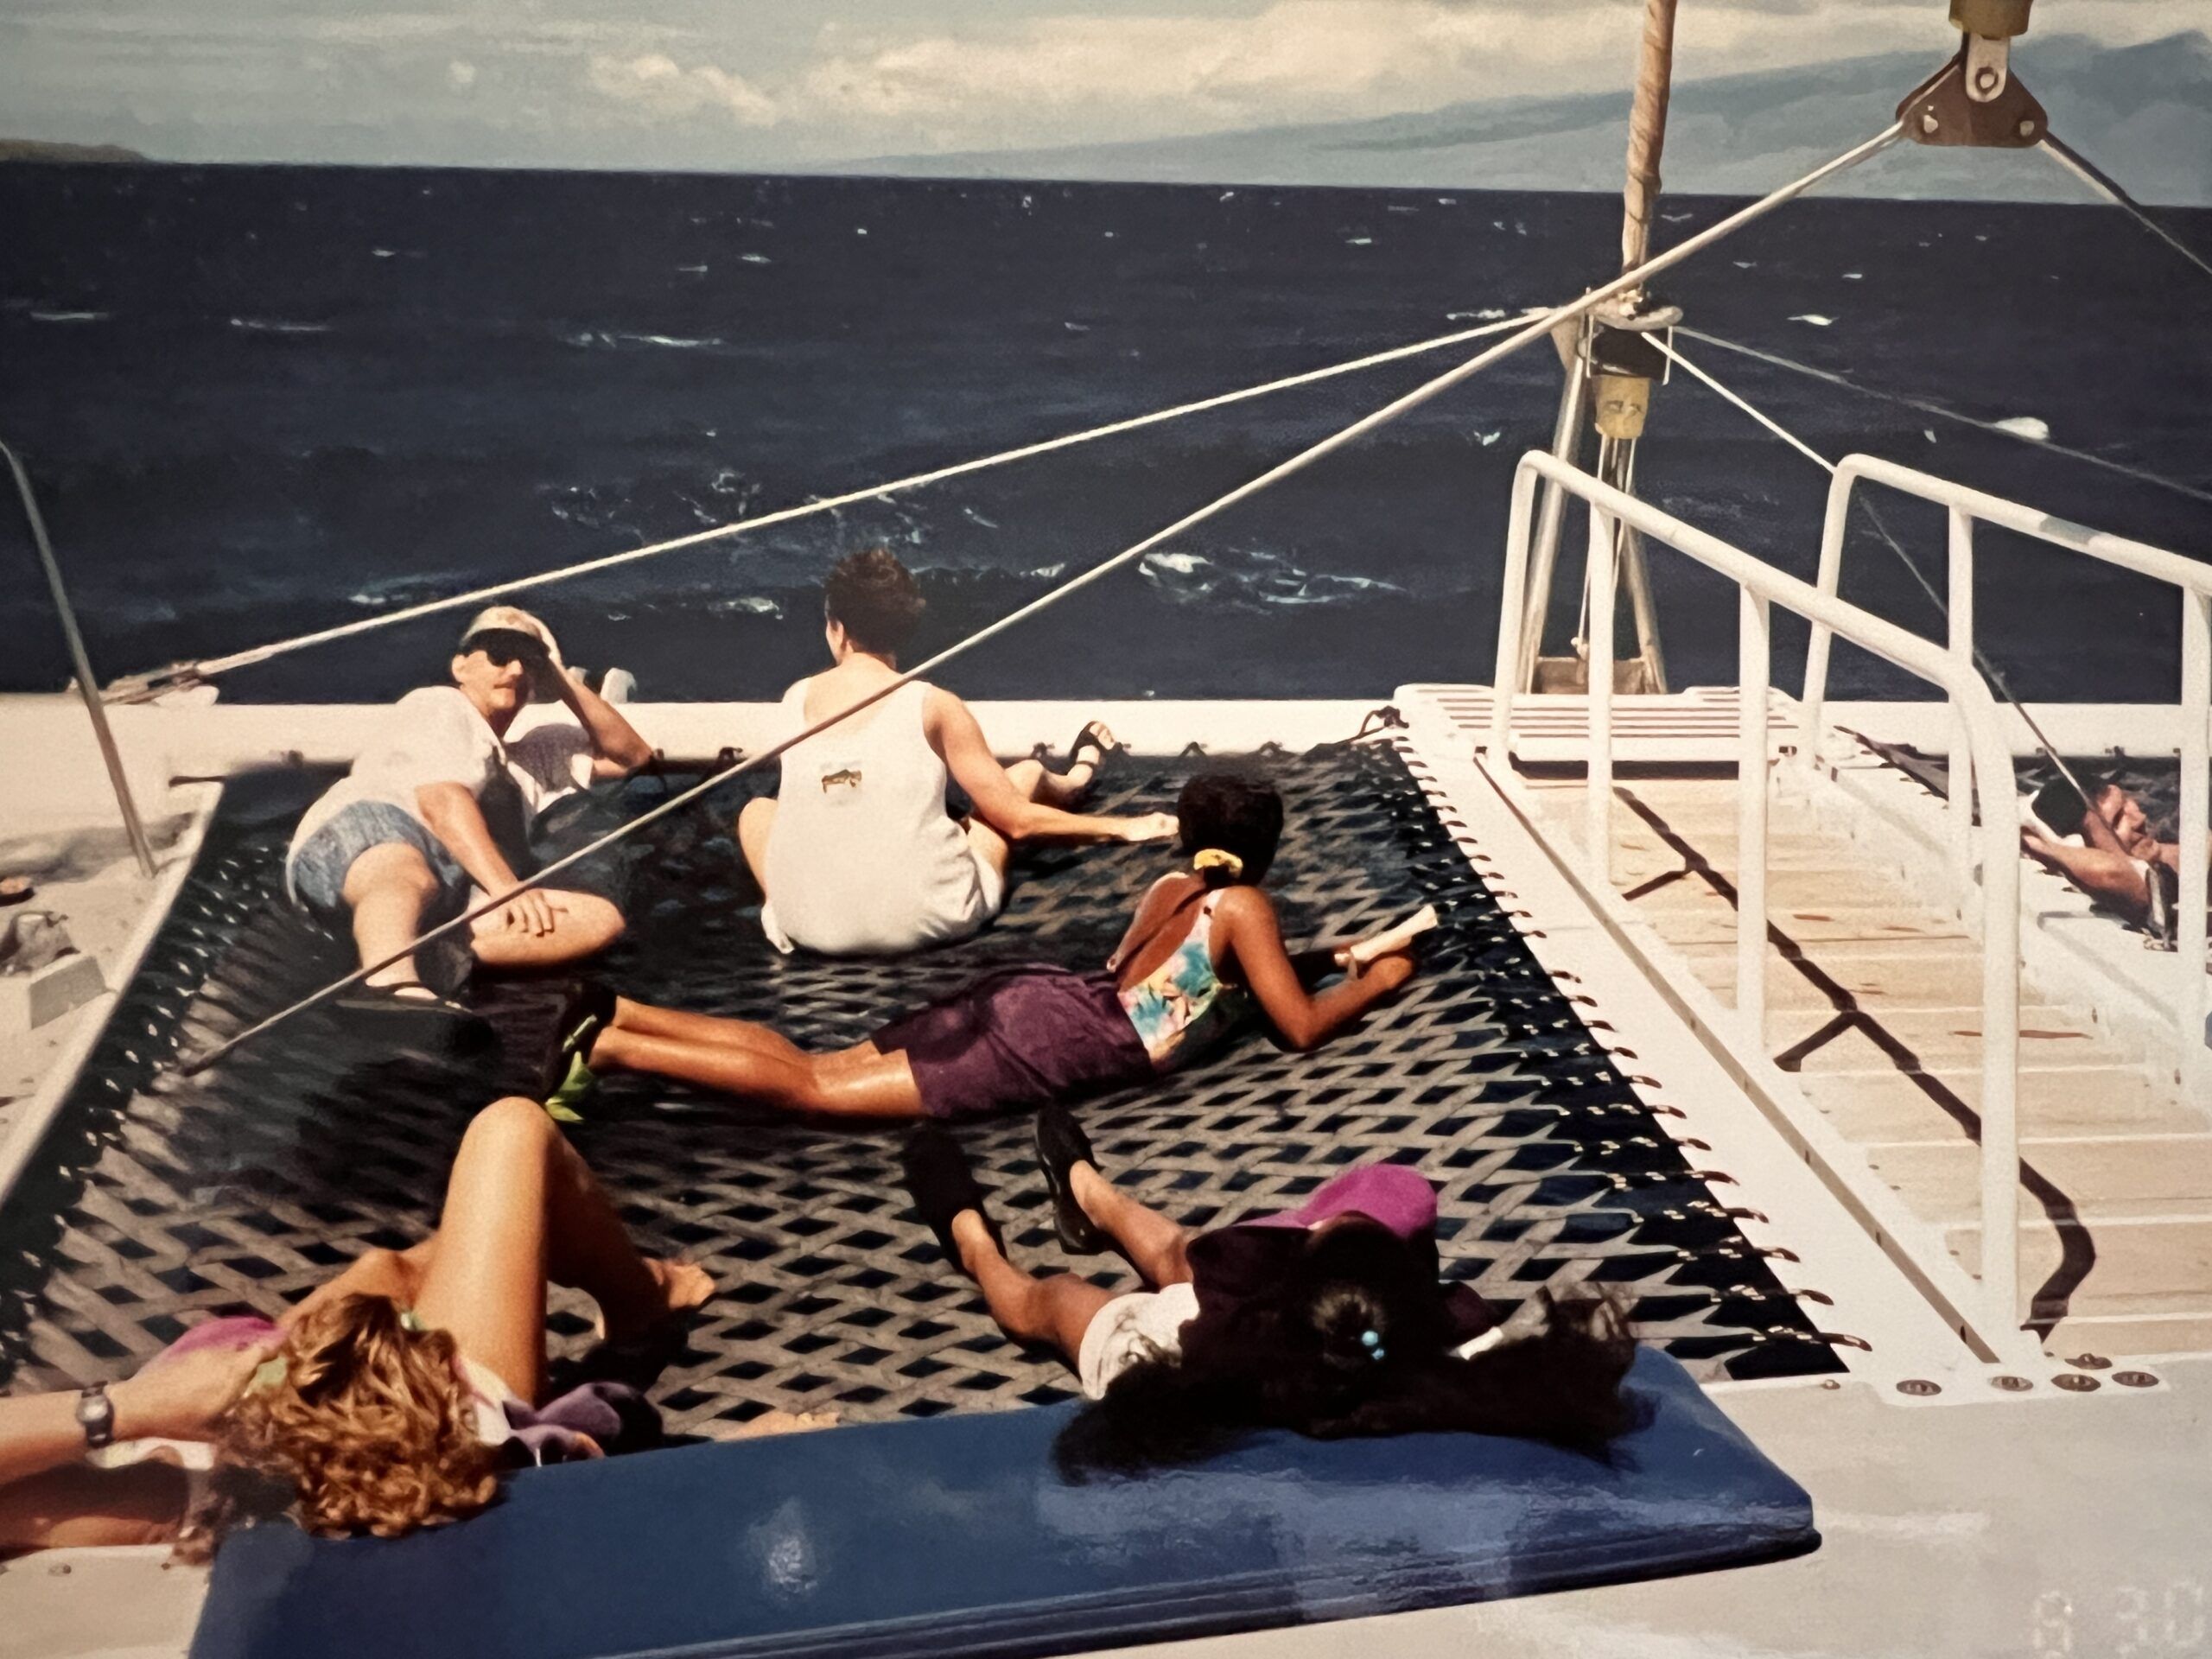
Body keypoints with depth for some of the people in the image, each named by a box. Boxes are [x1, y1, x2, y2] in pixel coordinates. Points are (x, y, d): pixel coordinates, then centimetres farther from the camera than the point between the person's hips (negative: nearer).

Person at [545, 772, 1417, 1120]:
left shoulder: (1172, 885, 24)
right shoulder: (1243, 905, 1)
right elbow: (1301, 1026, 1)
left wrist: (1327, 956, 36)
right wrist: (1375, 980, 18)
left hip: (1026, 996, 8)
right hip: (1052, 1043, -8)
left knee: (817, 1064, 4)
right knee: (815, 1090, -14)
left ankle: (617, 1012, -7)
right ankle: (613, 1048, -22)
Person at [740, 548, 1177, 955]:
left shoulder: (795, 700, 0)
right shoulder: (934, 706, -8)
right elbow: (1017, 820, -2)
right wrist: (1124, 828, 10)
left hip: (812, 929, 2)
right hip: (929, 922, -2)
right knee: (1029, 772, 28)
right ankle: (1071, 785, 60)